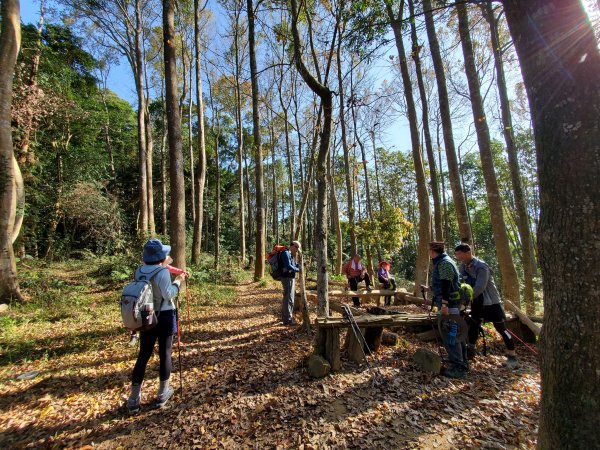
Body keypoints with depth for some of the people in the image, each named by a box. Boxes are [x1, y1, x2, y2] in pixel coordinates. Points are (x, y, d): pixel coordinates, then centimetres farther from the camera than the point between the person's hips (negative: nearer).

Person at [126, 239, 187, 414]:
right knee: (165, 354, 10)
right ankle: (162, 394, 25)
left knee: (143, 355, 13)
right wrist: (178, 281, -8)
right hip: (164, 317, -5)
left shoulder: (139, 271, 0)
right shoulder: (163, 272, -19)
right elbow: (168, 294, -20)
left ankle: (134, 400, 19)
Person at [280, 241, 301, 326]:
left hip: (290, 278, 11)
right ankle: (287, 319, -1)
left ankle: (284, 316, 31)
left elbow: (294, 265, 19)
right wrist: (298, 270, -12)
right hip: (287, 278, -11)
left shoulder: (290, 254, 16)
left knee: (287, 297, 19)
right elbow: (288, 266, -23)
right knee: (289, 298, -7)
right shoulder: (286, 253, -15)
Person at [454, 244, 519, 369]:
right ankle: (470, 351, 27)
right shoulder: (463, 266, -4)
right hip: (477, 302, 7)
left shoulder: (481, 267, -26)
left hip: (490, 301, -6)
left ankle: (512, 357, 14)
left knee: (501, 328, 0)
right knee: (473, 326, 14)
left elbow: (479, 287, -33)